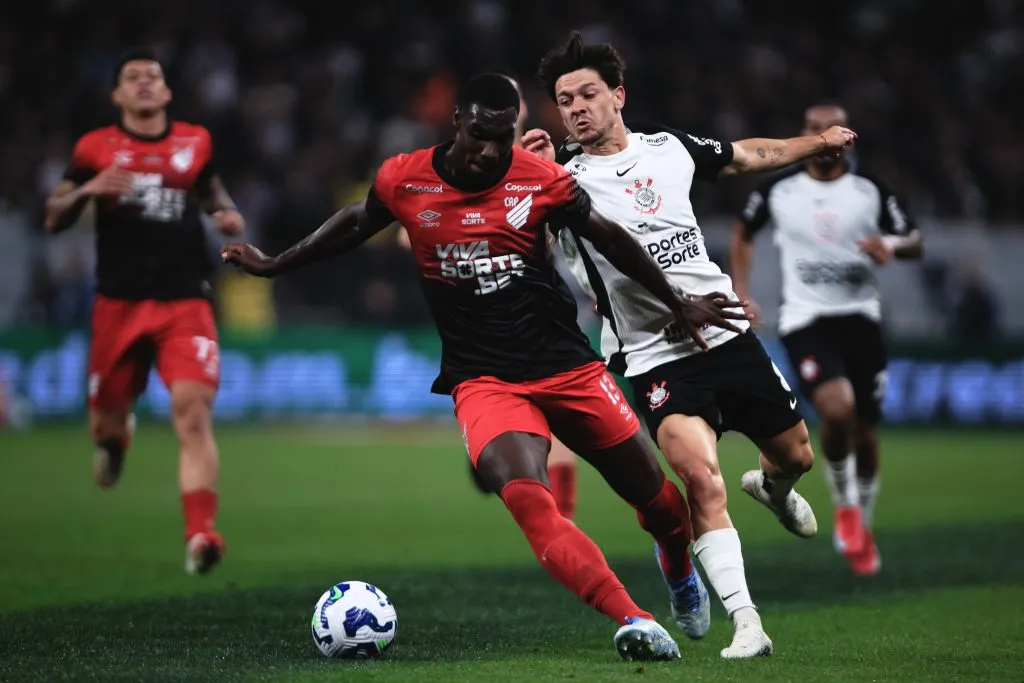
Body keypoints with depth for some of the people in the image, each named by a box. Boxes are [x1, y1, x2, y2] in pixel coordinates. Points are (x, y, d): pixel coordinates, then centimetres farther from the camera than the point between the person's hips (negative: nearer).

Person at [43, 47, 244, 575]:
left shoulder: (195, 143, 10)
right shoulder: (96, 149, 4)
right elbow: (53, 220, 4)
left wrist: (228, 215, 7)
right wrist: (87, 189, -16)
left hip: (185, 303, 0)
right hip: (120, 303, 0)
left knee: (193, 412, -19)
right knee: (107, 412, 9)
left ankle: (200, 535, -25)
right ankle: (113, 438, 50)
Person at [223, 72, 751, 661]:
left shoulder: (542, 180, -6)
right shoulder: (404, 181, -5)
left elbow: (609, 237, 8)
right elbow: (356, 223, 16)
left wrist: (679, 303, 14)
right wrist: (273, 265, 23)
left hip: (567, 365, 1)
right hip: (484, 381, -1)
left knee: (654, 495, 7)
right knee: (527, 498, -29)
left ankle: (680, 570, 43)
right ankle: (634, 621, -33)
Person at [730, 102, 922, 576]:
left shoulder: (872, 192, 1)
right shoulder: (776, 192, 1)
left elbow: (915, 242, 5)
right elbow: (743, 234, 18)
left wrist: (891, 244, -18)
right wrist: (741, 293, 11)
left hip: (860, 318, 2)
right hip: (804, 321, -2)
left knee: (865, 431, 6)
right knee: (837, 408, -26)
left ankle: (862, 530, 27)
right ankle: (844, 504, -1)